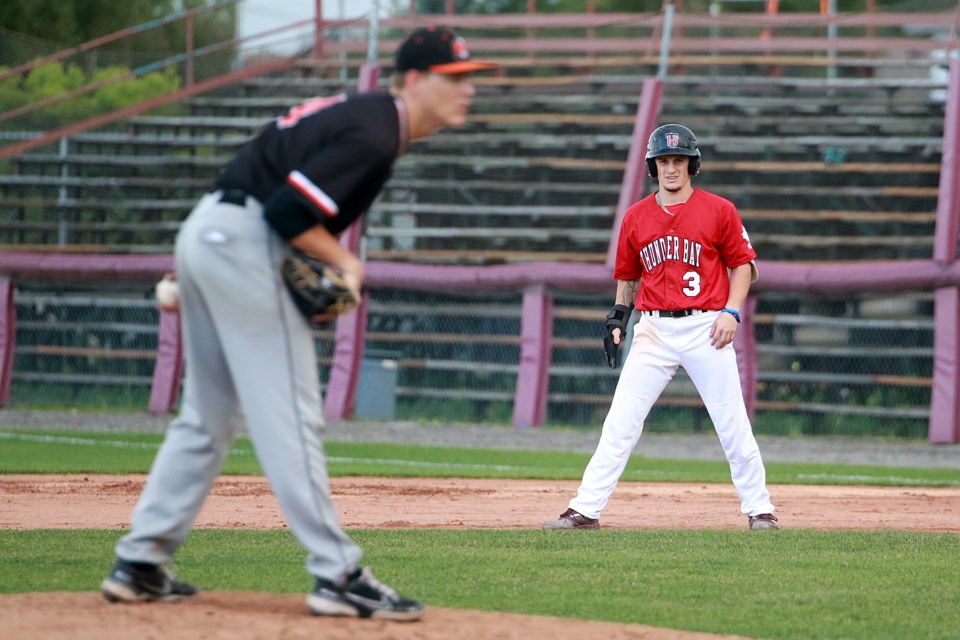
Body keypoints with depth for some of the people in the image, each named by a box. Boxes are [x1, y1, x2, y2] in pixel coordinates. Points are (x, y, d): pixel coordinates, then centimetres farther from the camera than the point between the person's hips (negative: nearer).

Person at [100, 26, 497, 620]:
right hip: (242, 243, -10)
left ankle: (140, 563, 17)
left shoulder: (360, 113, 17)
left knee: (209, 416, 15)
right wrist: (345, 263, -7)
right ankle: (338, 574, -9)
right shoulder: (372, 137, -15)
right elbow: (288, 212, -21)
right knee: (290, 416, -9)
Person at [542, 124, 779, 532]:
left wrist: (731, 311, -8)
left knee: (733, 427, 0)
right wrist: (618, 316, 5)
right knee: (619, 425, -5)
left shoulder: (719, 210, 0)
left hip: (706, 329, -2)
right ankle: (585, 510, -5)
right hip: (654, 329, 2)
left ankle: (759, 509, 13)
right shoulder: (635, 217, 9)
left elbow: (742, 264, 5)